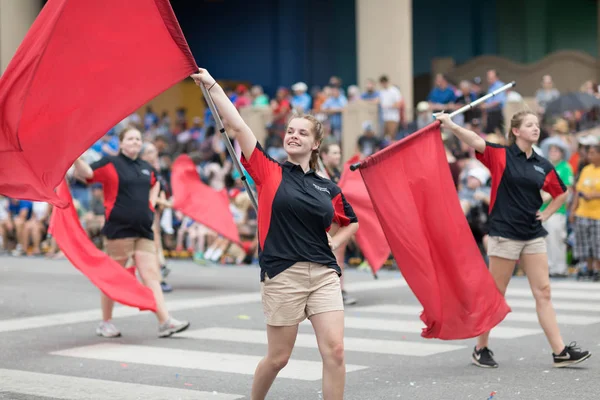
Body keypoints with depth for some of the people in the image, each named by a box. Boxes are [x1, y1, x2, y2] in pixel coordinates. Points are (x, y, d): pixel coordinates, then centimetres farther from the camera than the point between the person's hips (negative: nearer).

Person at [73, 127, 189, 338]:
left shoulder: (147, 168, 15)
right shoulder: (110, 163, -2)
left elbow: (155, 184, 35)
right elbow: (86, 174, -15)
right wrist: (77, 157, -31)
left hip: (144, 229, 5)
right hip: (119, 228, -5)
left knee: (151, 275, -2)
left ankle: (165, 322, -9)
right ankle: (105, 323, 16)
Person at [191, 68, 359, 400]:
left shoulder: (327, 188, 11)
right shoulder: (269, 172, 3)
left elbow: (351, 222, 27)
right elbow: (237, 128, -4)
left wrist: (334, 242, 9)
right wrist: (212, 86, -7)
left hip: (323, 274, 3)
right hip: (282, 276, -3)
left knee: (334, 350, -8)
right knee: (278, 357, 6)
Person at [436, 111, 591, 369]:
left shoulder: (543, 165, 9)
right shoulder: (501, 155, -5)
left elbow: (561, 194, 23)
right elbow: (476, 142, -22)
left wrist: (546, 214, 9)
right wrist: (451, 126, -37)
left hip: (533, 235, 5)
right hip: (505, 233, -5)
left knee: (543, 292, 2)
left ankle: (560, 352, 2)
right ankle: (481, 349, 16)